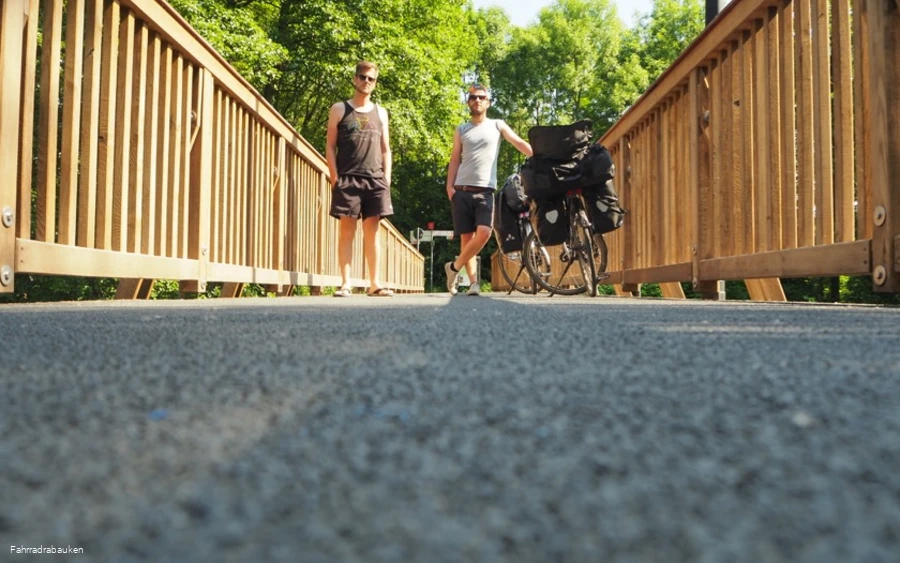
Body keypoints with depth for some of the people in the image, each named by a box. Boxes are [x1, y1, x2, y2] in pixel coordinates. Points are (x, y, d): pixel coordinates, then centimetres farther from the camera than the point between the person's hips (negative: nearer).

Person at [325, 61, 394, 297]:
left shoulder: (380, 113, 16)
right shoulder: (339, 109, 7)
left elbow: (385, 149, 15)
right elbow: (330, 146, 2)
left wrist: (387, 177, 4)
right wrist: (335, 178, -8)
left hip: (375, 179, 3)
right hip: (348, 179, -3)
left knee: (372, 230, 3)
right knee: (348, 230, -3)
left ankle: (374, 283, 5)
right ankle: (345, 283, -2)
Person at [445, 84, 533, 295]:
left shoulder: (497, 125, 12)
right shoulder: (461, 130, 15)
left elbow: (520, 144, 3)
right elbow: (454, 160, 12)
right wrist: (449, 186, -1)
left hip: (485, 190, -1)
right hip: (462, 190, 1)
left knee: (484, 233, -19)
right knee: (467, 237, -1)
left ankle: (454, 267, -2)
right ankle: (473, 281, 6)